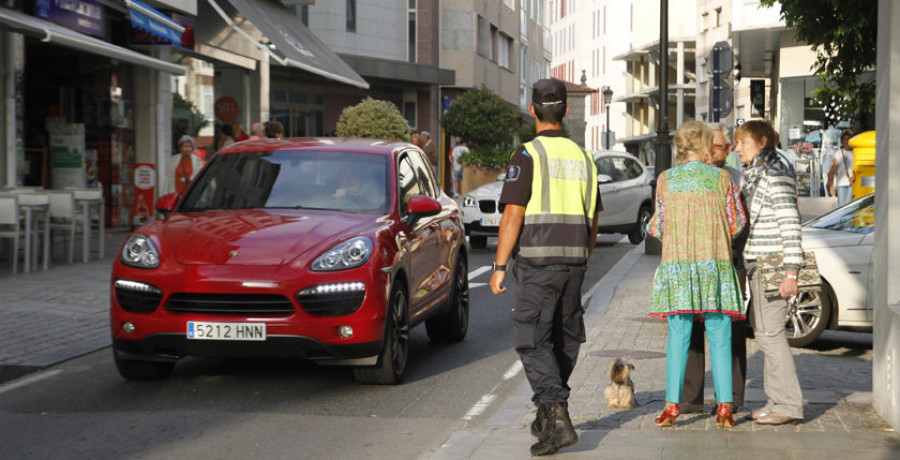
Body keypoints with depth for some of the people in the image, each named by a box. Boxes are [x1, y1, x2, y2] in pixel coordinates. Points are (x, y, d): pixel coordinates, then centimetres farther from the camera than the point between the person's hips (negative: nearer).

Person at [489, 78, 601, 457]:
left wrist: (499, 266, -9)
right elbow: (592, 222, 15)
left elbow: (513, 215, -14)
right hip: (573, 260, 6)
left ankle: (558, 419, -19)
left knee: (533, 343, -6)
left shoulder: (527, 156, -9)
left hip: (537, 262, -6)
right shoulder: (582, 157, 11)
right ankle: (547, 418, 26)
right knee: (564, 340, 15)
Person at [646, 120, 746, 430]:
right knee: (719, 337, 3)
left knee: (678, 335, 4)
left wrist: (649, 227, 27)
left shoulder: (666, 179, 3)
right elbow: (737, 224, 4)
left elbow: (658, 227, 5)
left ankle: (672, 404, -2)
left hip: (677, 262, 1)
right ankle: (724, 406, -1)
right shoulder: (722, 178, 2)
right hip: (716, 263, 0)